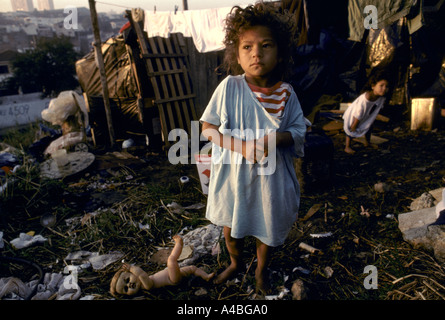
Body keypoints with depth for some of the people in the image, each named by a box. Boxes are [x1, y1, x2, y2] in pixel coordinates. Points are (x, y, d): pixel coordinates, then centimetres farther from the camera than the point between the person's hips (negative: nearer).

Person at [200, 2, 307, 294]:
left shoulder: (286, 93, -9)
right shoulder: (230, 86, -13)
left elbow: (299, 132, -3)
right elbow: (208, 127, -10)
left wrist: (274, 139, -24)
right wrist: (242, 147, -24)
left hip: (271, 177, 1)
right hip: (233, 174, 0)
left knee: (269, 228, 20)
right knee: (231, 226, 21)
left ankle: (262, 270, 52)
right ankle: (236, 262, 55)